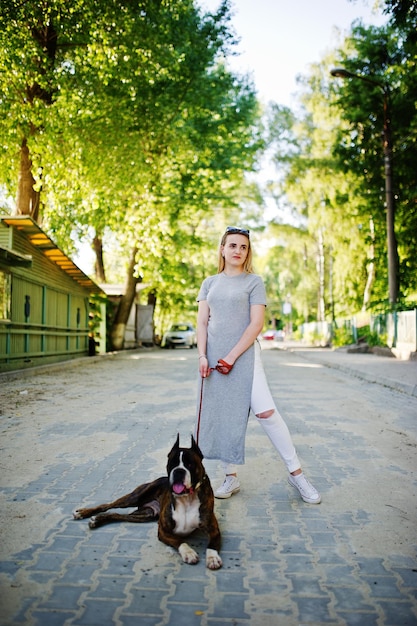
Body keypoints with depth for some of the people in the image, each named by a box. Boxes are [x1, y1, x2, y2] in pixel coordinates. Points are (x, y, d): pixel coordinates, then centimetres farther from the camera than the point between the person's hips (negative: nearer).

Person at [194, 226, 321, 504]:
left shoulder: (254, 281, 1)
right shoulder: (209, 283, 12)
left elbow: (256, 324, -8)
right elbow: (202, 322, 8)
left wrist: (231, 357, -13)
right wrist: (202, 356, -6)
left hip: (244, 354, -4)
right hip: (214, 357, 4)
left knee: (266, 411, -12)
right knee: (221, 415, 5)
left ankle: (296, 473, 3)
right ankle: (231, 477, 19)